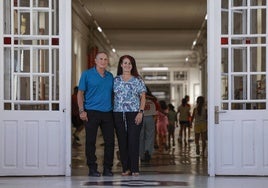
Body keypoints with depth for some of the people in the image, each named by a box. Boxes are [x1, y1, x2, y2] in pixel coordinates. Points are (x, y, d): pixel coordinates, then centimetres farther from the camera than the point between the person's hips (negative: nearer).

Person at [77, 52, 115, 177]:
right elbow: (80, 93, 0)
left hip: (108, 113, 4)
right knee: (90, 141, -1)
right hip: (92, 112, -4)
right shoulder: (87, 74, 2)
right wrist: (82, 110, -9)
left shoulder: (110, 76, 14)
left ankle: (107, 168, 12)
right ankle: (92, 169, 7)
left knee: (110, 141, 3)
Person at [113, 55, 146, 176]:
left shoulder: (137, 80, 6)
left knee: (133, 141, -6)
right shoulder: (115, 80, 11)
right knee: (122, 141, 2)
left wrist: (140, 112, -8)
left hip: (134, 114, -2)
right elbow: (112, 97, 12)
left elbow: (143, 97, 4)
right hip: (118, 114, 2)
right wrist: (111, 112, 2)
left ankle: (134, 168, -2)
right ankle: (125, 168, 9)